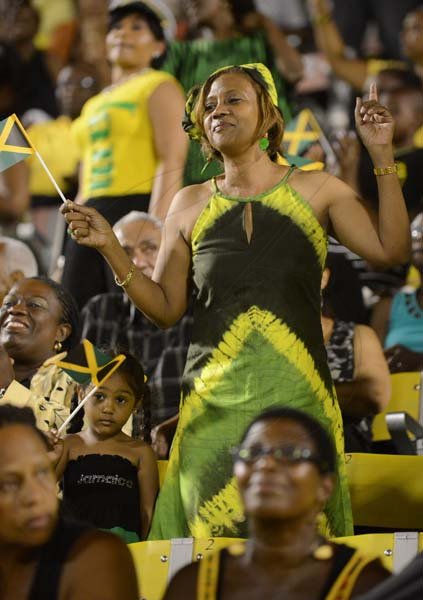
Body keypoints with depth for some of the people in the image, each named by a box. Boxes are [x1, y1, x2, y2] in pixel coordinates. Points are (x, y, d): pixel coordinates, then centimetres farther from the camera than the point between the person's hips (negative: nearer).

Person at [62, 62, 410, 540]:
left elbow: (391, 249, -1)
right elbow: (165, 308, 13)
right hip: (215, 401, 1)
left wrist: (382, 157, -3)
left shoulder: (314, 189, 10)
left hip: (296, 392, -1)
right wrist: (109, 247, 3)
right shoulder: (190, 205, 15)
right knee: (219, 537, -7)